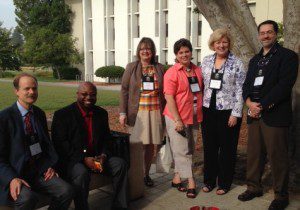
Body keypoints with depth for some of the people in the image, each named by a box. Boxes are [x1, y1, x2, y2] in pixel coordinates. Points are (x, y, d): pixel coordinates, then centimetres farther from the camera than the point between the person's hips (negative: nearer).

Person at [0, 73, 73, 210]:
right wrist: (12, 179, -21)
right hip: (15, 173, -4)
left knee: (67, 191, -20)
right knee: (27, 198, -34)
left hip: (40, 171, 5)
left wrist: (50, 166, 5)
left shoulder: (40, 114, 11)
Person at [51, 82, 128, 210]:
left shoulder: (102, 113, 10)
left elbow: (106, 139, 13)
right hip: (72, 159, -5)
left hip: (96, 157, 5)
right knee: (81, 173, -35)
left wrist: (103, 155, -9)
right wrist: (84, 159, -21)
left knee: (120, 164, -14)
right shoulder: (62, 115, -5)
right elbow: (60, 144, -11)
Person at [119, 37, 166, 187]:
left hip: (155, 113, 2)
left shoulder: (160, 68, 9)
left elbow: (164, 92, 9)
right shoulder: (131, 67, 4)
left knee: (151, 146, 7)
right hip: (137, 113, -2)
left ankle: (146, 174, 23)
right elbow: (124, 90, 2)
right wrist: (123, 113, -4)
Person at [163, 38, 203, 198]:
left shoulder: (198, 71, 8)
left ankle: (177, 179, 26)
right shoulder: (172, 73, -9)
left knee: (188, 150, 13)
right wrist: (177, 120, -18)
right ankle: (190, 183, 8)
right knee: (182, 151, -1)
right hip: (177, 118, -6)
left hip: (194, 118, 6)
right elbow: (169, 98, -14)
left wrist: (200, 114, 11)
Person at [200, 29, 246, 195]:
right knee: (209, 147, 11)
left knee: (227, 148, 7)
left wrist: (236, 114, -12)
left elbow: (240, 90, -7)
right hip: (208, 111, 4)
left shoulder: (237, 63, -5)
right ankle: (209, 180, 26)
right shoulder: (206, 61, 6)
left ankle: (224, 183, 22)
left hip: (228, 112, -4)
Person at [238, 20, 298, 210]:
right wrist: (249, 102, -6)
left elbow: (284, 85, -13)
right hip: (254, 115, 6)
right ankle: (254, 187, 28)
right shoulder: (255, 60, 20)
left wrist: (262, 106, -15)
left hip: (275, 115, -6)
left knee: (277, 156, 1)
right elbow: (247, 85, 15)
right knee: (254, 154, 13)